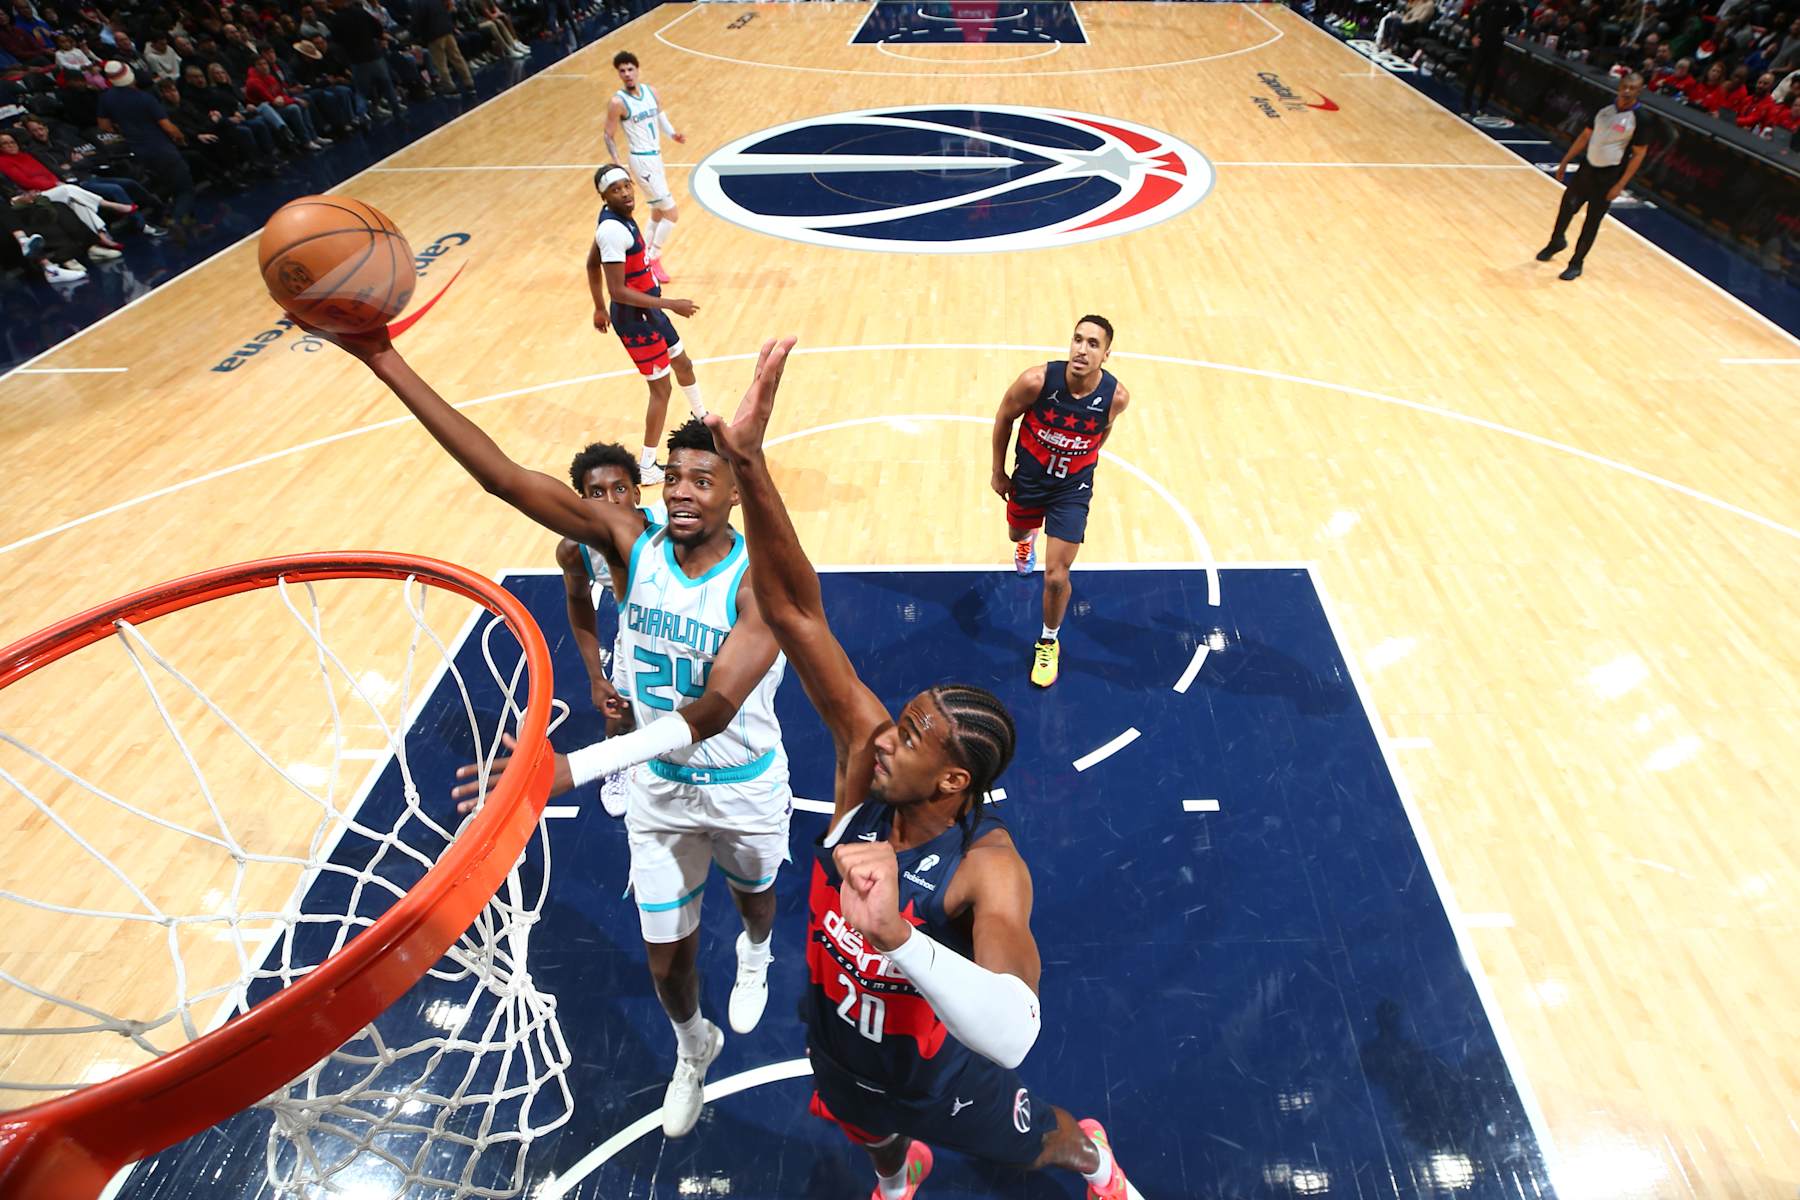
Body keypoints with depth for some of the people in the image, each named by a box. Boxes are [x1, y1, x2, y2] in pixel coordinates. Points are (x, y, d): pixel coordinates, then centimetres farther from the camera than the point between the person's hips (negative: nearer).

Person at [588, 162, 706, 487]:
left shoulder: (615, 217, 4)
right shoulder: (613, 230, -26)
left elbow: (592, 263, 15)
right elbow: (618, 291, -28)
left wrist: (600, 308, 23)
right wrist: (671, 304, -26)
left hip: (647, 309, 10)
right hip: (634, 318, -10)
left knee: (683, 364, 26)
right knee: (661, 388, -3)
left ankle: (703, 419, 53)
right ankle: (646, 468, 7)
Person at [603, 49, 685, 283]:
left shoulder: (650, 91, 5)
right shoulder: (617, 102, -13)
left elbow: (660, 114, 18)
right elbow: (609, 136, -9)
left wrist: (673, 133, -3)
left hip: (656, 156, 8)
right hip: (642, 160, -8)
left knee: (658, 211, 17)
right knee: (671, 213, -9)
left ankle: (647, 256, 32)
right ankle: (653, 259, 4)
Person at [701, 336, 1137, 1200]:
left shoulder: (989, 869, -40)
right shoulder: (865, 755, -31)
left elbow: (1014, 1034, -55)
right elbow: (795, 615, -40)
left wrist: (898, 936, -69)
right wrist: (749, 465, -50)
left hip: (938, 1075, -3)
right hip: (838, 1050, 4)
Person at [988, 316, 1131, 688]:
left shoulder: (1116, 396, -23)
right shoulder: (1037, 381, -27)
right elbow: (1004, 417, -8)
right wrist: (998, 472, -1)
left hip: (1073, 485, -1)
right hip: (1029, 474, 1)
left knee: (1056, 577, -6)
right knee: (1017, 533, 29)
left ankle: (1049, 641, 23)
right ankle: (1029, 539, 70)